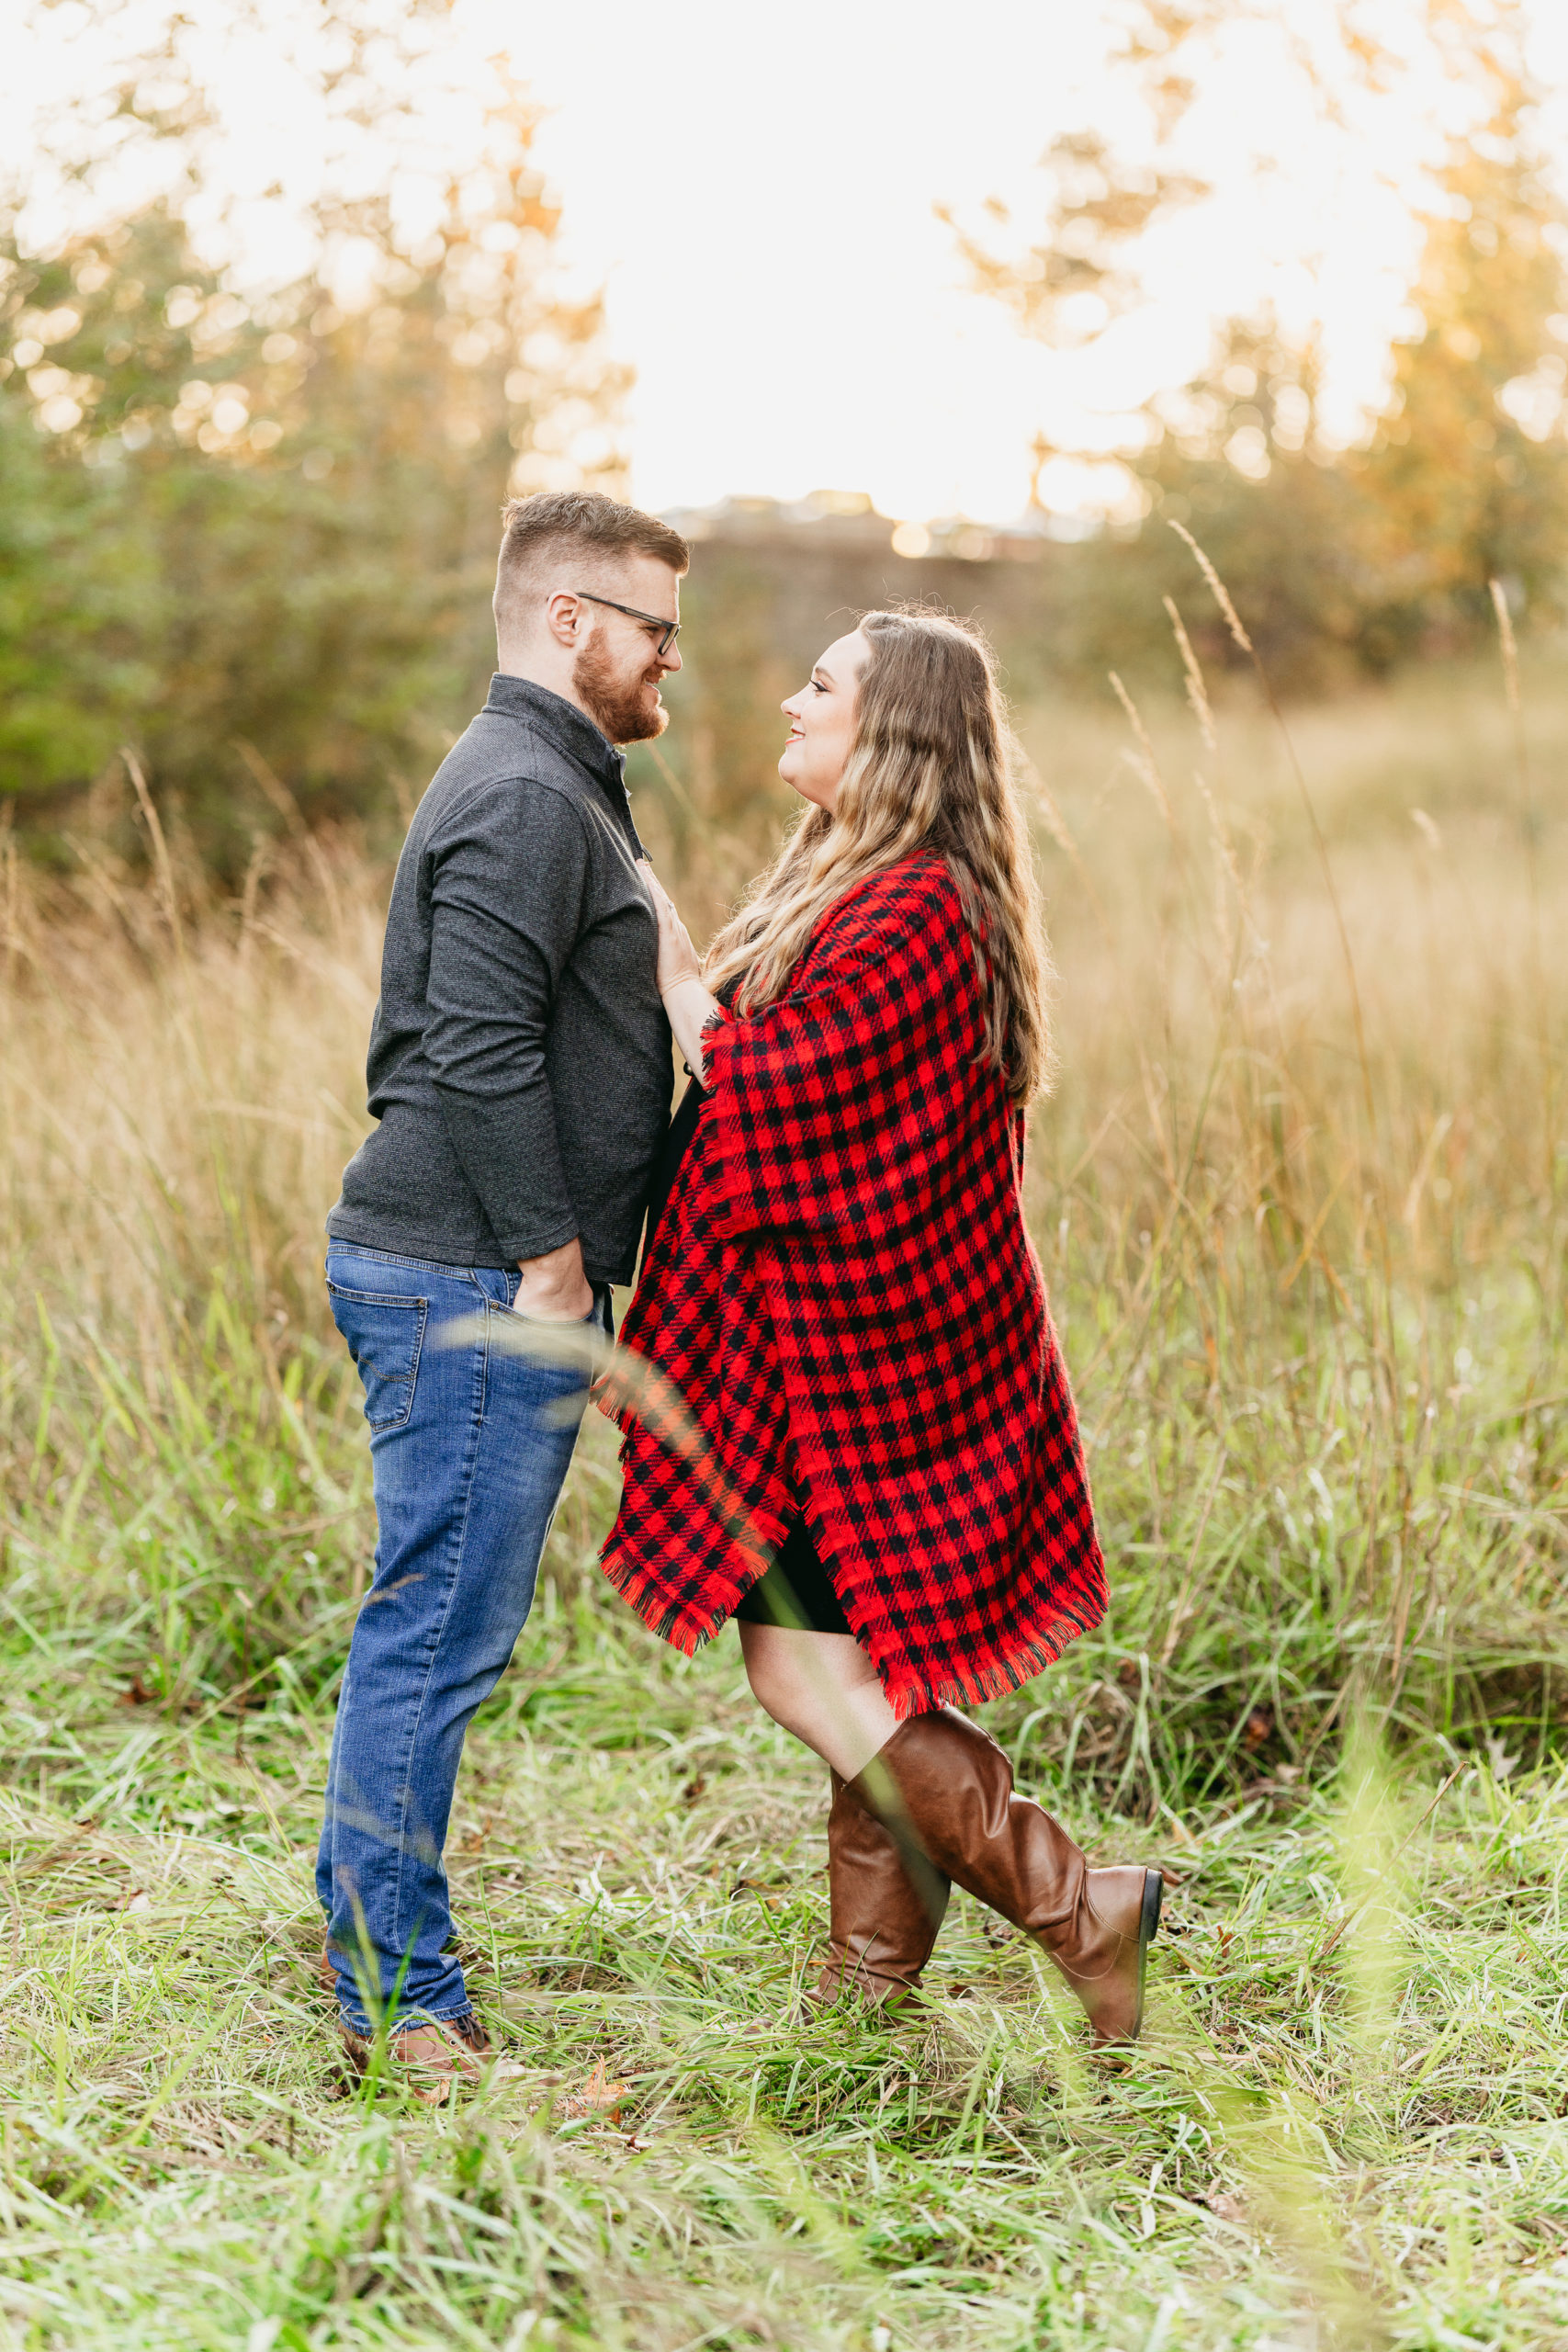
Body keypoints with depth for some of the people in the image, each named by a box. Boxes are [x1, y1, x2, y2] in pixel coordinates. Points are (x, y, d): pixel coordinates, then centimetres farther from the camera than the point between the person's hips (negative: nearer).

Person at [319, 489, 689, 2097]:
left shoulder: (539, 786, 21)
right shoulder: (525, 798, -13)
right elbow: (480, 1050, -22)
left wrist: (558, 1266, 21)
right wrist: (550, 1264, -19)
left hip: (474, 1280, 11)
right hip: (474, 1285, -11)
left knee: (431, 1629, 15)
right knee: (437, 1632, -5)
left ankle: (367, 1949, 24)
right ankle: (401, 2007, 1)